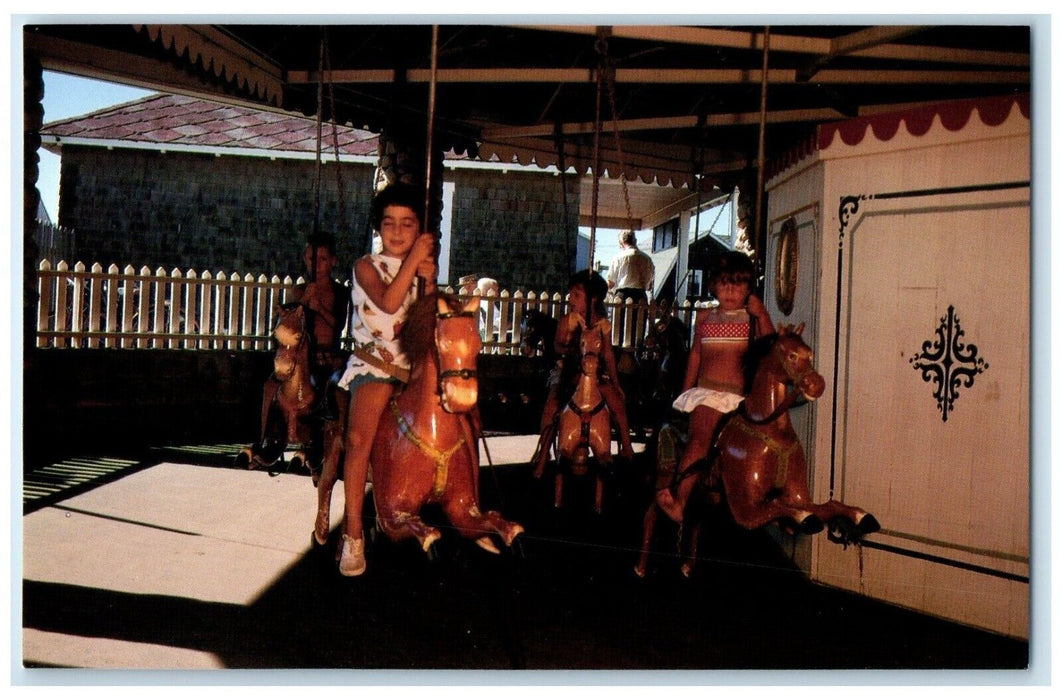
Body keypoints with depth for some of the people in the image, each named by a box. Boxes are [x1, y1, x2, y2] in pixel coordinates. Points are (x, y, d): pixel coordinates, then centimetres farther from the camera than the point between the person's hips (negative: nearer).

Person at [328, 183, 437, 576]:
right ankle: (353, 533, -17)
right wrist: (413, 259, -15)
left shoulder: (423, 268, 15)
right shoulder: (367, 267, 3)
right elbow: (388, 302, -18)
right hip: (374, 363, -4)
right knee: (359, 438, -24)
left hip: (416, 364, 5)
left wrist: (429, 282, -8)